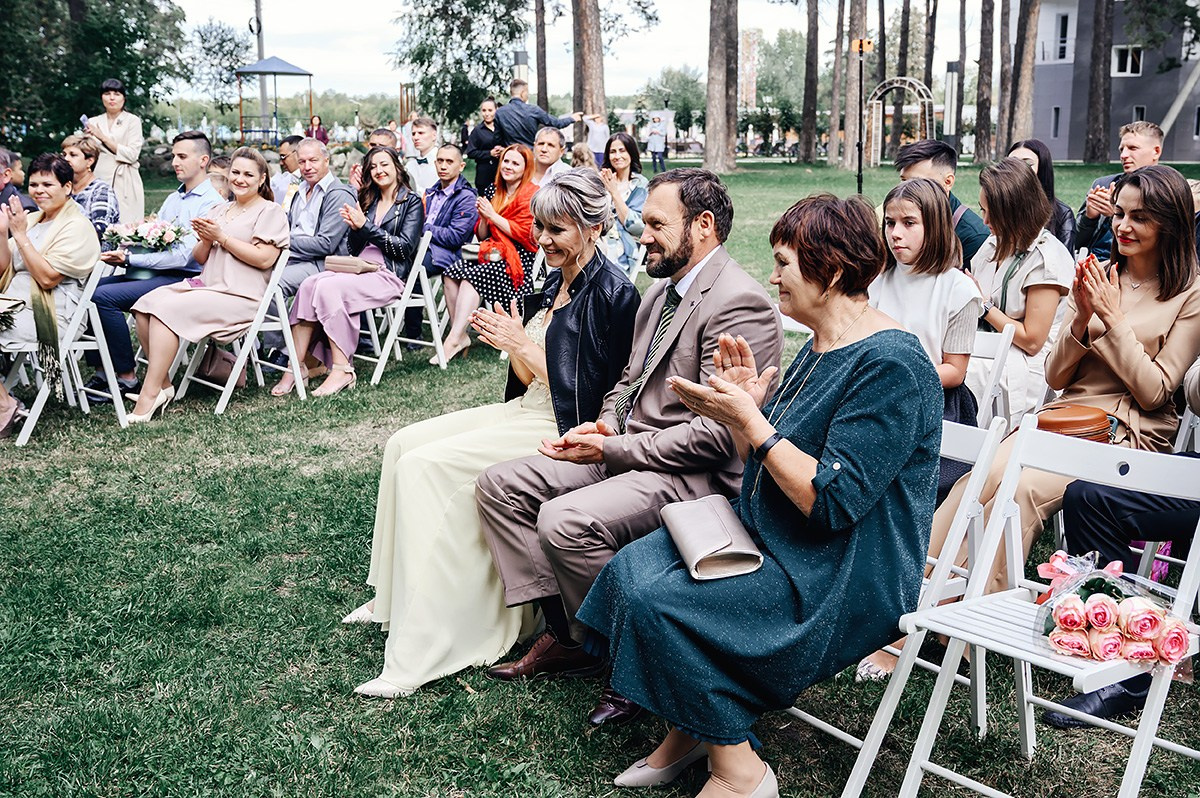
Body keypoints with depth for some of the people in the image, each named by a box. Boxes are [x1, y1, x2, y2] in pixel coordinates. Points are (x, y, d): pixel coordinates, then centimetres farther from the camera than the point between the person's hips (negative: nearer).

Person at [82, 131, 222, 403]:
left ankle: (127, 378, -13)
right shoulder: (173, 199, 21)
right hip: (152, 273, 9)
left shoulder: (211, 203, -9)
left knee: (105, 297, -24)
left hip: (182, 279, -9)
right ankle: (100, 373, -5)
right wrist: (124, 250, -2)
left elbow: (184, 256, -18)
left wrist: (130, 259, -17)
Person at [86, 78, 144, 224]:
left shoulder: (132, 121, 3)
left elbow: (132, 154, -7)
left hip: (124, 183, -3)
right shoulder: (93, 122, 14)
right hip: (100, 181, 3)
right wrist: (86, 138, -2)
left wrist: (103, 137, -8)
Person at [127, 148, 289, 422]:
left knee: (167, 309, -26)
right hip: (205, 285, 8)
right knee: (146, 304, -15)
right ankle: (162, 383, -9)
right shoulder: (218, 210, 23)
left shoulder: (270, 212, 1)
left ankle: (150, 395, -23)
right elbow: (199, 259, 21)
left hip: (238, 295, -8)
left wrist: (221, 237, -11)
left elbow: (264, 258, -14)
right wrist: (205, 240, -2)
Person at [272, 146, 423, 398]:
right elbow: (355, 250, 19)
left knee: (329, 288, -31)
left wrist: (366, 226, -11)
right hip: (359, 269, 6)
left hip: (389, 275, -6)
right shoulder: (368, 201, 22)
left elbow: (405, 248, -8)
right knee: (309, 285, -23)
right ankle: (297, 365, -27)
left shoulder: (411, 201, 5)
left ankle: (342, 369, -29)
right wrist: (354, 228, -3)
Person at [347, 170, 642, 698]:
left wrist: (524, 346, -17)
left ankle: (421, 651, -15)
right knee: (404, 444, 3)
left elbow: (594, 395, -19)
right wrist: (511, 344, -4)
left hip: (566, 432, -10)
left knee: (425, 466, -20)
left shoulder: (613, 292, -15)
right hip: (527, 412, 10)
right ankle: (396, 595, 12)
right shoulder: (555, 285, 12)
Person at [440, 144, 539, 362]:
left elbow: (524, 234, -11)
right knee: (451, 273, -21)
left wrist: (493, 215, -10)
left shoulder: (531, 194, -2)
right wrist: (484, 218, -2)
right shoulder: (493, 192, 18)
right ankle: (459, 335, -23)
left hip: (518, 260, -6)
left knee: (472, 275, -30)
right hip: (492, 254, 6)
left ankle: (454, 339, -29)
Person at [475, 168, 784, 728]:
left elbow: (716, 432, -23)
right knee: (499, 485, 1)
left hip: (694, 472, -10)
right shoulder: (663, 289, 14)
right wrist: (605, 424, 0)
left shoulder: (738, 303, -18)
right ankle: (564, 631, 5)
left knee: (566, 521, -30)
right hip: (625, 448, 10)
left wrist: (612, 450, -19)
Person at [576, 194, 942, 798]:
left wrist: (750, 422, -22)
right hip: (770, 538, 10)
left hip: (844, 581, -10)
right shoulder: (819, 349, 10)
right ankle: (688, 729, 10)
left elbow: (833, 501, -25)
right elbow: (766, 466, 13)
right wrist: (745, 403, -5)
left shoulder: (891, 365, -20)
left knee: (657, 601, -20)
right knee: (630, 567, -5)